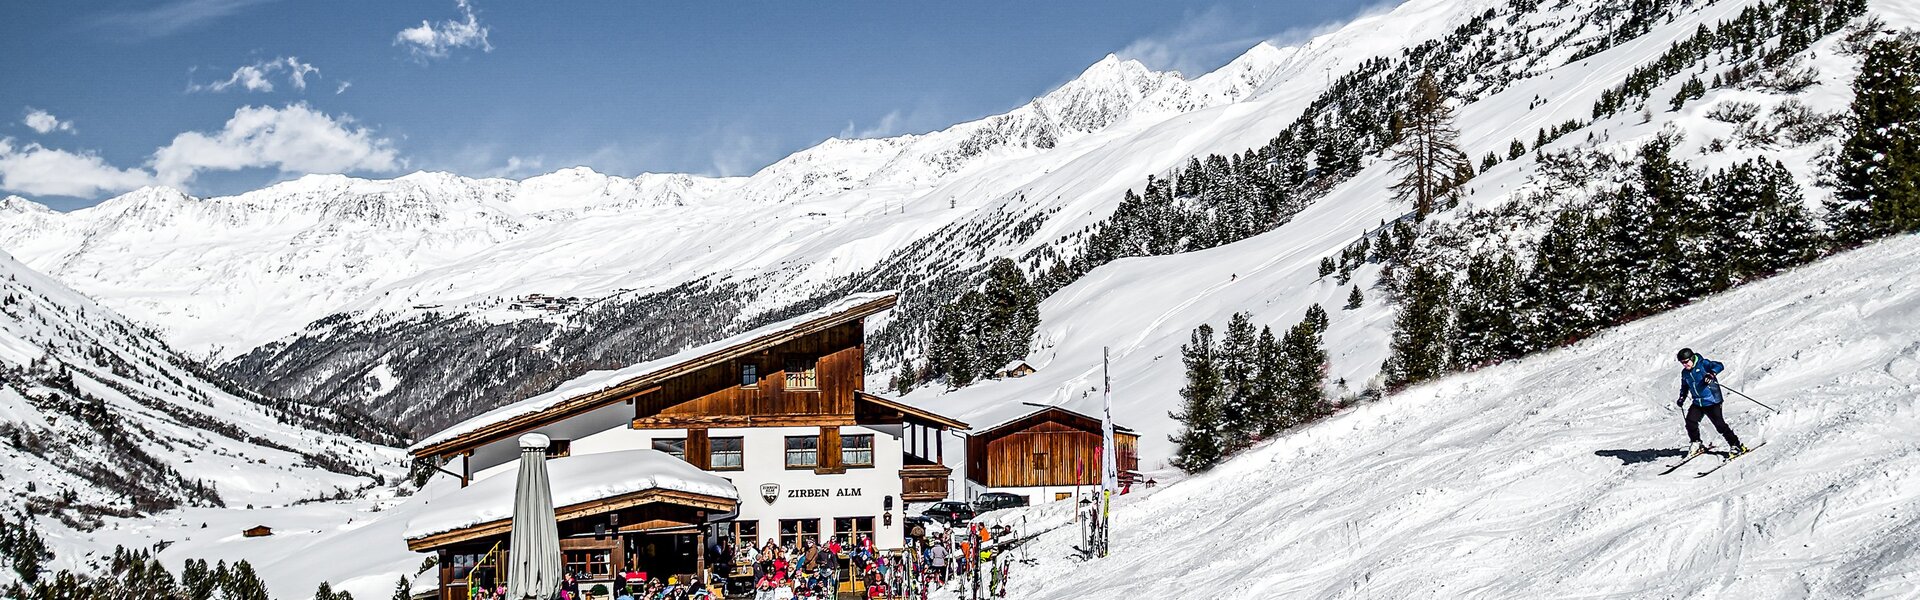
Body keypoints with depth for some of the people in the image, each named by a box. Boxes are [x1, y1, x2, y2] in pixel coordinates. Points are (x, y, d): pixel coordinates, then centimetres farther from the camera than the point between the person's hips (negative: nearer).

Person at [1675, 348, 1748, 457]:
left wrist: (1711, 374, -43)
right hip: (1697, 403, 6)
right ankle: (1696, 444, 12)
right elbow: (1685, 387, 26)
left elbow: (1719, 366, -25)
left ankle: (1736, 445, 2)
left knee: (1719, 424, -9)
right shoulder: (1685, 373, 9)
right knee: (1690, 421, -8)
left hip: (1712, 401, -6)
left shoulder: (1703, 364, -10)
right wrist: (1682, 398, 12)